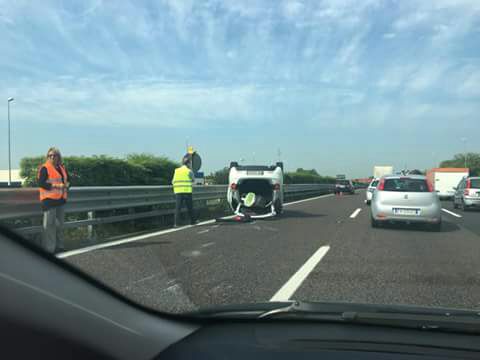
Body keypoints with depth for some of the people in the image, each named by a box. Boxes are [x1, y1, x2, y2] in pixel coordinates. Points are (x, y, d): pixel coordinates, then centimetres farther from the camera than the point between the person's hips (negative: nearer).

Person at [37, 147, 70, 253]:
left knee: (60, 224, 13)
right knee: (49, 224, -7)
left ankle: (59, 245, 23)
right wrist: (56, 185, -20)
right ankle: (49, 248, -3)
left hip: (61, 200, 8)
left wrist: (66, 185, 0)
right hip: (49, 199, -7)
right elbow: (41, 183, -15)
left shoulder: (62, 168, 16)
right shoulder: (45, 168, -6)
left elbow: (67, 180, 23)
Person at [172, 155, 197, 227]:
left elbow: (173, 182, 12)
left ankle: (176, 223, -9)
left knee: (178, 208, -1)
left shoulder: (176, 170, 10)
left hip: (178, 192, 3)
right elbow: (193, 179, 14)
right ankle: (192, 221, 23)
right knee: (190, 207, 11)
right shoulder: (189, 171, -2)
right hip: (187, 191, -3)